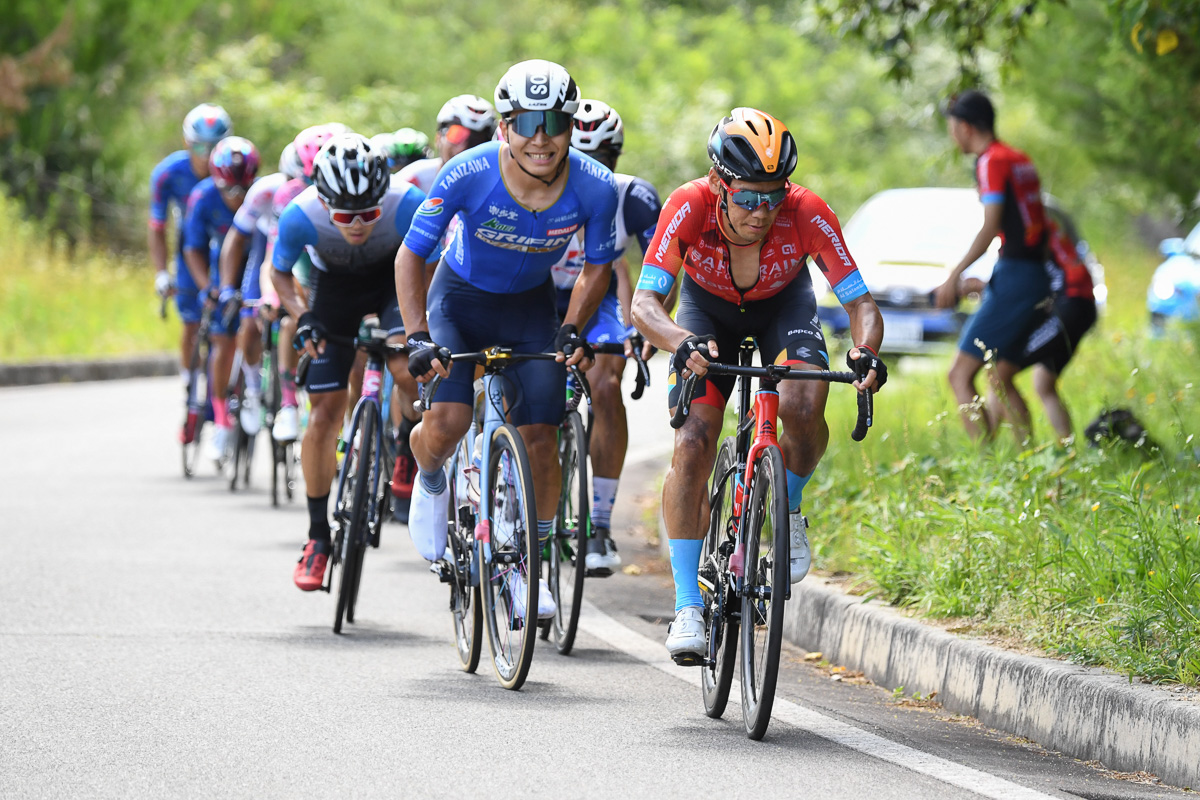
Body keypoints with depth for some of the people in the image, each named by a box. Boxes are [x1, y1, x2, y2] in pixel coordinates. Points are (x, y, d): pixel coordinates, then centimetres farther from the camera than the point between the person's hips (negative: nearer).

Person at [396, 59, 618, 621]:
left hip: (531, 306, 2)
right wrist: (418, 337, -27)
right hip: (462, 297, -2)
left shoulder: (594, 187, -25)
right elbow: (411, 255, -19)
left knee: (539, 435, -9)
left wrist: (571, 329, -18)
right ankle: (431, 482, 17)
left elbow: (596, 268, -6)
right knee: (447, 421, -20)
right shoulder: (468, 175, -31)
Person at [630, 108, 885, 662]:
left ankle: (788, 512, 2)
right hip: (707, 311, 0)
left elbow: (861, 305, -31)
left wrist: (865, 352, -53)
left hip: (783, 308, 0)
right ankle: (687, 606, -10)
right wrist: (682, 343, -59)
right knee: (692, 444, -17)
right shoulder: (690, 207, -35)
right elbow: (644, 304, -38)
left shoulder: (807, 214, -33)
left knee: (802, 409, -29)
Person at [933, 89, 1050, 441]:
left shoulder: (992, 162, -8)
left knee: (960, 374, -10)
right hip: (1039, 278, 9)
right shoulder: (1022, 161, 18)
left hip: (1013, 277, -9)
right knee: (1003, 380, 17)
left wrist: (955, 276, -19)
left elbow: (991, 227, -17)